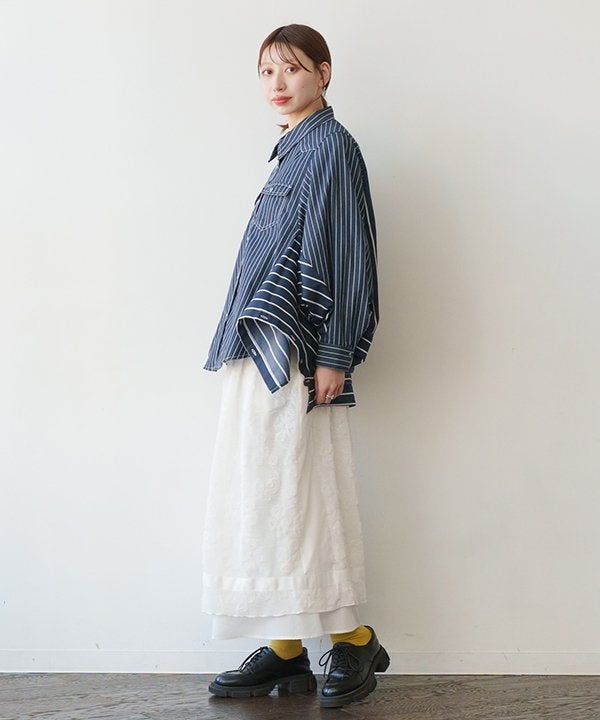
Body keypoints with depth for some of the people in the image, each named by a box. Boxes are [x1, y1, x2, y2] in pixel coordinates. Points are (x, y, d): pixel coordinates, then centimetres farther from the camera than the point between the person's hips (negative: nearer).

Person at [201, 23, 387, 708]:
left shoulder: (329, 145, -6)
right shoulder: (292, 150, 19)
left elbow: (343, 253, -12)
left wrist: (332, 356, -17)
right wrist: (248, 338, 18)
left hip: (294, 350, -9)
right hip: (262, 347, 9)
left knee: (296, 491, -6)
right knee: (265, 492, 7)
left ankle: (354, 638, 7)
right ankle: (286, 650, 13)